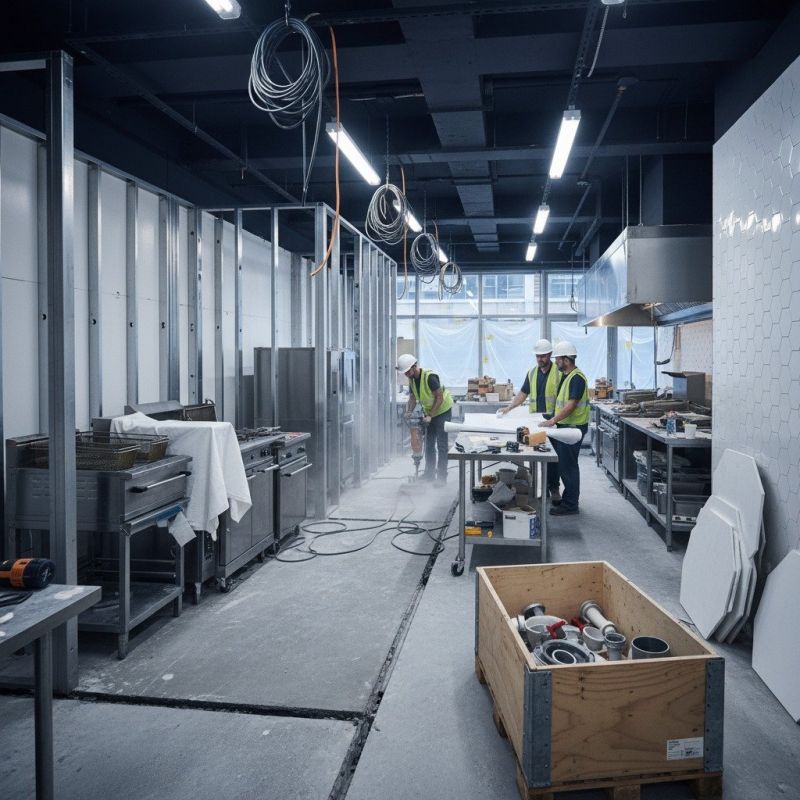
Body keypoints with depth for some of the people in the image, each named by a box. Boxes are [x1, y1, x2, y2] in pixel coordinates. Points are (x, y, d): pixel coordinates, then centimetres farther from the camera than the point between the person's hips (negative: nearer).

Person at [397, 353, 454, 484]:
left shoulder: (429, 377, -27)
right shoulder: (412, 380, -3)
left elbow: (439, 398, -25)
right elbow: (412, 399, 4)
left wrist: (430, 416, -26)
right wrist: (408, 412, -14)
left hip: (443, 411, -8)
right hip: (430, 413, 8)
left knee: (441, 445, -8)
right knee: (429, 444, 11)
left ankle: (442, 477, -4)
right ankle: (429, 474, 20)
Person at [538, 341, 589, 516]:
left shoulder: (577, 378, -17)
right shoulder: (566, 377, 15)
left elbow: (571, 405, -25)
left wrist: (553, 421, -29)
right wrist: (554, 420, 16)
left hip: (574, 427, -10)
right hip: (565, 426, 10)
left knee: (568, 466, -4)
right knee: (565, 464, 16)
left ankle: (570, 505, 4)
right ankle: (568, 499, 27)